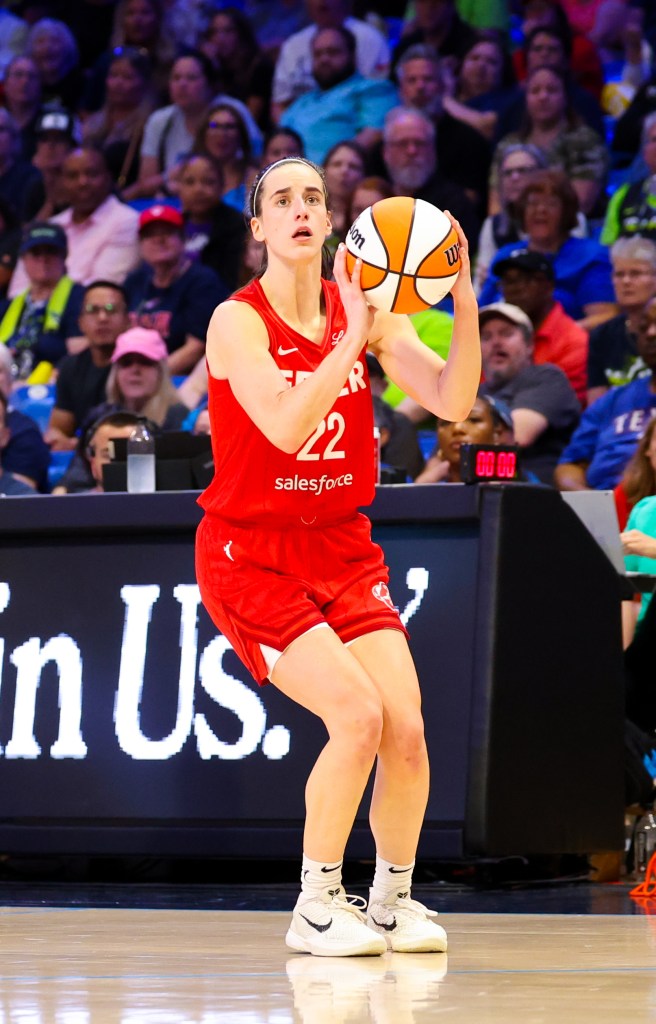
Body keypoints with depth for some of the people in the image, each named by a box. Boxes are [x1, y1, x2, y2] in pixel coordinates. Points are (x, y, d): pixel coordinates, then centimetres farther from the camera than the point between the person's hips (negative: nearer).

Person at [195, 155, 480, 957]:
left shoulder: (363, 309, 1)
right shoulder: (237, 321, -13)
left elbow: (451, 402, -11)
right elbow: (286, 427, -29)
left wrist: (464, 304, -25)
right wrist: (354, 337, -33)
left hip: (341, 545, 5)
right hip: (251, 553, -5)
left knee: (407, 730, -8)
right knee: (357, 716, -21)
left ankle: (393, 899, 16)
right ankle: (316, 909, -5)